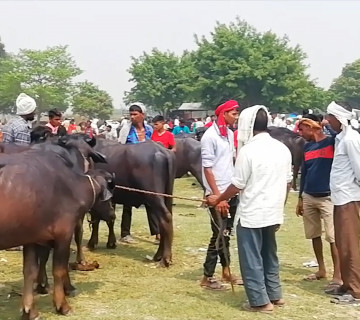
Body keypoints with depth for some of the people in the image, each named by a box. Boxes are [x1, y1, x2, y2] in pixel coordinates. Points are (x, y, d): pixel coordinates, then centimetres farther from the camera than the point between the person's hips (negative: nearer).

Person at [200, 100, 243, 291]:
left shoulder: (230, 134, 10)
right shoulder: (210, 136, -13)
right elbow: (207, 168, -15)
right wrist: (217, 195, -19)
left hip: (231, 191, 7)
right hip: (217, 193, -7)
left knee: (226, 233, 14)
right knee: (219, 234, -2)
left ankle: (226, 272, 26)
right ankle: (207, 277, 9)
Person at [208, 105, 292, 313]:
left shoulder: (248, 150, -16)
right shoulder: (282, 148, 5)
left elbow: (238, 185, -13)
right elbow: (287, 182, 12)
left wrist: (218, 199, 2)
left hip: (251, 214, -7)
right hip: (273, 213, 7)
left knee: (251, 259, 4)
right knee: (269, 255, 21)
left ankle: (260, 301, 8)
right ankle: (274, 295, 28)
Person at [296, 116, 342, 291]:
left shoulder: (332, 142, -6)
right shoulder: (307, 147, 11)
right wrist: (300, 198, 17)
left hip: (328, 197, -7)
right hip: (308, 197, 7)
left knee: (333, 237, -7)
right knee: (314, 235, 13)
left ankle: (338, 276, -3)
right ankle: (321, 269, 26)